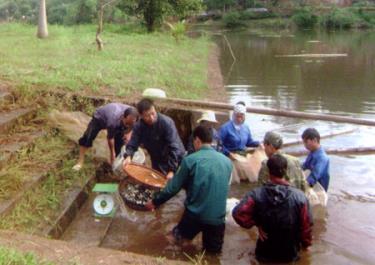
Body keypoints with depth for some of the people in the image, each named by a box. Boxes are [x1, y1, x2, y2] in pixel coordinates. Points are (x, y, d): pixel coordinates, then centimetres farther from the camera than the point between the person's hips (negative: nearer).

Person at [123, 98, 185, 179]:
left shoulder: (167, 122, -26)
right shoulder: (139, 126, -12)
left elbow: (174, 147, -29)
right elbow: (132, 145, -9)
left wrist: (172, 170, -34)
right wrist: (128, 156, -32)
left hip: (176, 161, -4)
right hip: (157, 163, 4)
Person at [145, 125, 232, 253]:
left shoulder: (190, 160, -8)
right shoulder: (227, 161, 3)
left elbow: (174, 187, -3)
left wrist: (155, 202, 12)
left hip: (195, 214, -2)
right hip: (218, 216, 2)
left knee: (176, 235, 24)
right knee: (213, 249, 23)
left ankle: (179, 235, 2)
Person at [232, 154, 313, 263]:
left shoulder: (256, 194, -20)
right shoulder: (299, 196, -18)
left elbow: (238, 214, -32)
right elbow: (306, 226, -10)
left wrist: (256, 223, -14)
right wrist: (305, 244, 10)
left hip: (264, 254, 0)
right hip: (290, 255, 0)